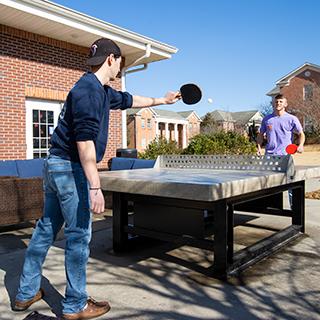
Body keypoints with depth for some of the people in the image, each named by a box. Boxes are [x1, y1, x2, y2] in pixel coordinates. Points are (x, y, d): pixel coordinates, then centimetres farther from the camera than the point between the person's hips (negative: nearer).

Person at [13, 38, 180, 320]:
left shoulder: (103, 91, 15)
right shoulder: (89, 89, -16)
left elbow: (128, 100, 33)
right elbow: (84, 140, -25)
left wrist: (161, 100, 43)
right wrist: (95, 186, -26)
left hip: (55, 165, 10)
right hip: (70, 167, -10)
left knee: (46, 230, 16)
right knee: (79, 236, 0)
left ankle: (26, 294, 31)